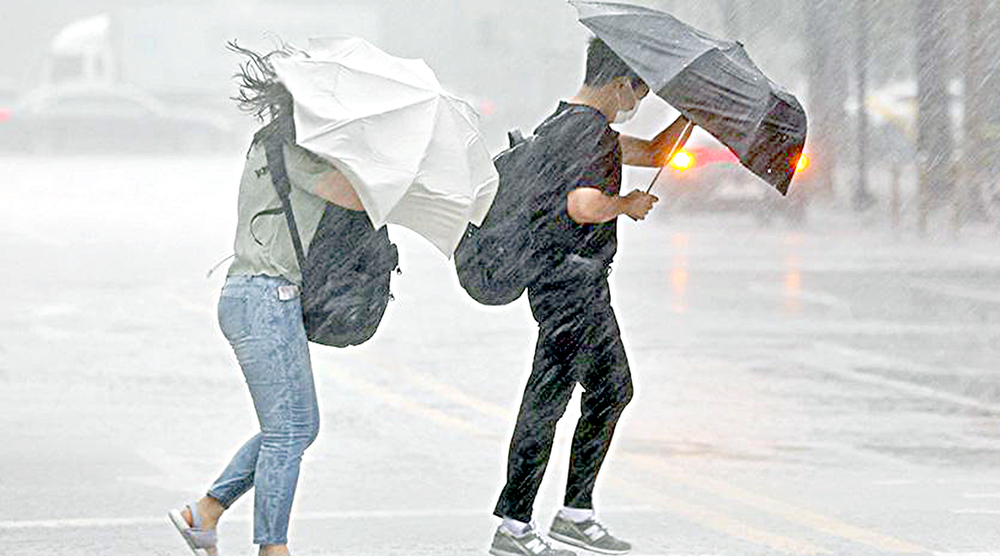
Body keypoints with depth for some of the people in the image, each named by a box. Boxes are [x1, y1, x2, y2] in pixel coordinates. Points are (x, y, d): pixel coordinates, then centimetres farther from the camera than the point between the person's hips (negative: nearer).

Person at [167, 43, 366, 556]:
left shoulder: (268, 148, 18)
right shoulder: (289, 150, -11)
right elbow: (356, 197, -16)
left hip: (250, 297, 10)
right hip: (266, 298, -10)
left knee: (300, 426, 13)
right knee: (289, 429, -8)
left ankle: (203, 513, 18)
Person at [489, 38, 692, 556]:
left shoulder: (578, 125, 17)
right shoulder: (586, 130, -17)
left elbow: (654, 153, 27)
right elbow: (583, 205, -32)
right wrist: (627, 204, -13)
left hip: (586, 285, 11)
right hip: (569, 280, -11)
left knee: (613, 388, 16)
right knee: (549, 397, -7)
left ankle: (577, 512, 21)